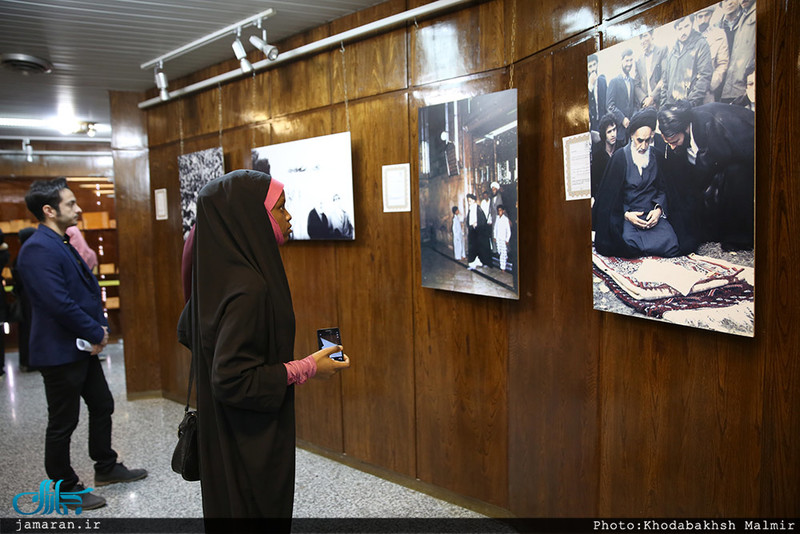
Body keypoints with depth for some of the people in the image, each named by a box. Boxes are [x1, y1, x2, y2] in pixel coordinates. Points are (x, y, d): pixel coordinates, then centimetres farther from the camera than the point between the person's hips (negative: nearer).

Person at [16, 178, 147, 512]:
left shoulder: (62, 244, 12)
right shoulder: (38, 249, -20)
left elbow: (88, 290, 16)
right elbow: (59, 303, -26)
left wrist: (100, 327, 2)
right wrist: (95, 334, -15)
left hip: (83, 346, 10)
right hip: (59, 351, -10)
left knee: (102, 406, 19)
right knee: (63, 423, 5)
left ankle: (106, 468, 36)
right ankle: (65, 488, 22)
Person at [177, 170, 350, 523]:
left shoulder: (217, 273, -1)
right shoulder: (248, 287, -29)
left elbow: (187, 331, 13)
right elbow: (231, 379, -29)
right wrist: (306, 368, -21)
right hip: (250, 440, -9)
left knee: (230, 508, 24)